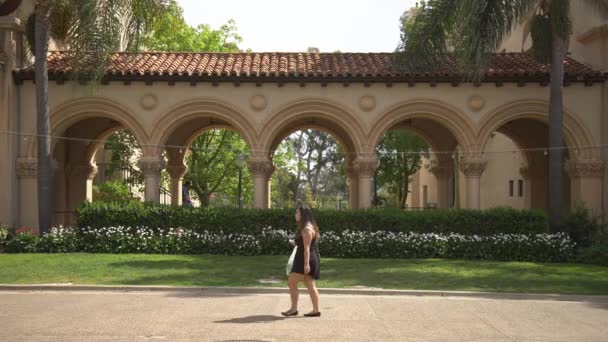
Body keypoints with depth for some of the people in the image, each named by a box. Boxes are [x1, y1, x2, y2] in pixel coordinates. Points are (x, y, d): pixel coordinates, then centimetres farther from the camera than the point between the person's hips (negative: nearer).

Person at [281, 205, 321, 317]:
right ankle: (316, 310, 10)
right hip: (306, 259, 10)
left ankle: (293, 309, -2)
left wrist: (306, 264, -26)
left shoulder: (307, 229, -16)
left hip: (306, 259, -10)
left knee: (292, 282, -6)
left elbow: (306, 247, -22)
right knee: (310, 285, 10)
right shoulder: (305, 227, 16)